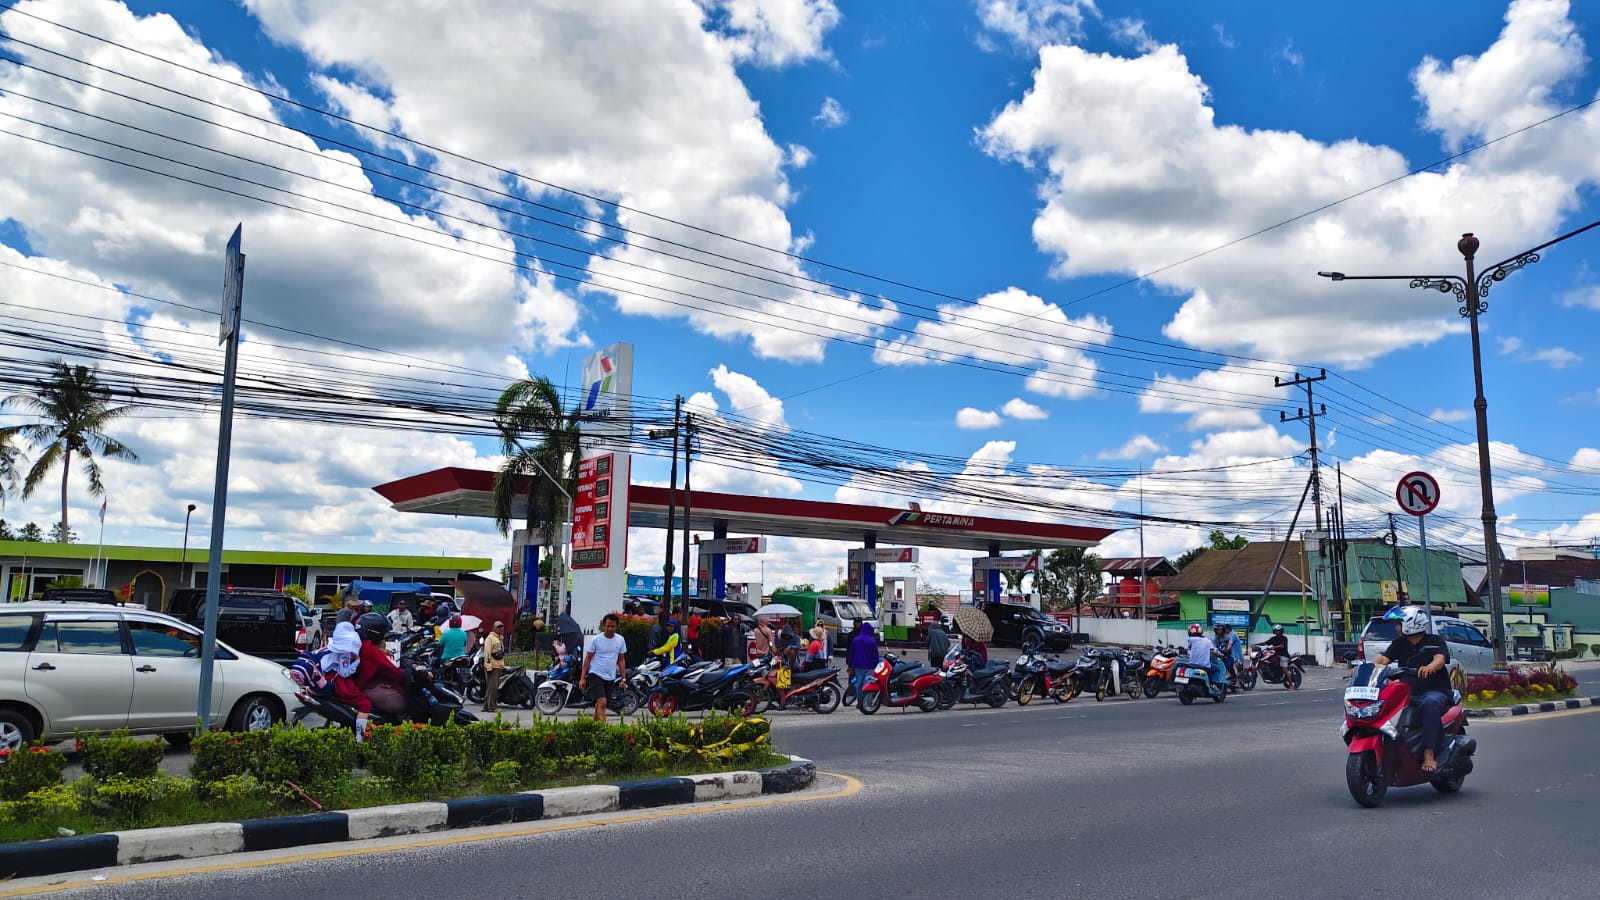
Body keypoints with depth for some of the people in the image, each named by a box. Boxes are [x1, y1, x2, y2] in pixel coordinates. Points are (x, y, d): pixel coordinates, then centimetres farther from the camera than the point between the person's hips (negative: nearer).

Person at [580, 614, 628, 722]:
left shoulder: (621, 640, 4)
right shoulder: (596, 639, -7)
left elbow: (621, 660, 11)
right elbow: (588, 658, -1)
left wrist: (623, 679, 8)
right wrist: (582, 678, -4)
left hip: (611, 678, 4)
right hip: (595, 675, -4)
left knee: (599, 704, 12)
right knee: (602, 702, -18)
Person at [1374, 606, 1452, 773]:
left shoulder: (1435, 641, 3)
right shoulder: (1400, 643, 15)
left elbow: (1440, 659, -18)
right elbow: (1383, 659, 2)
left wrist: (1430, 667, -42)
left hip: (1434, 691, -4)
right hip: (1408, 692, 5)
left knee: (1430, 704, -39)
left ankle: (1429, 754, -40)